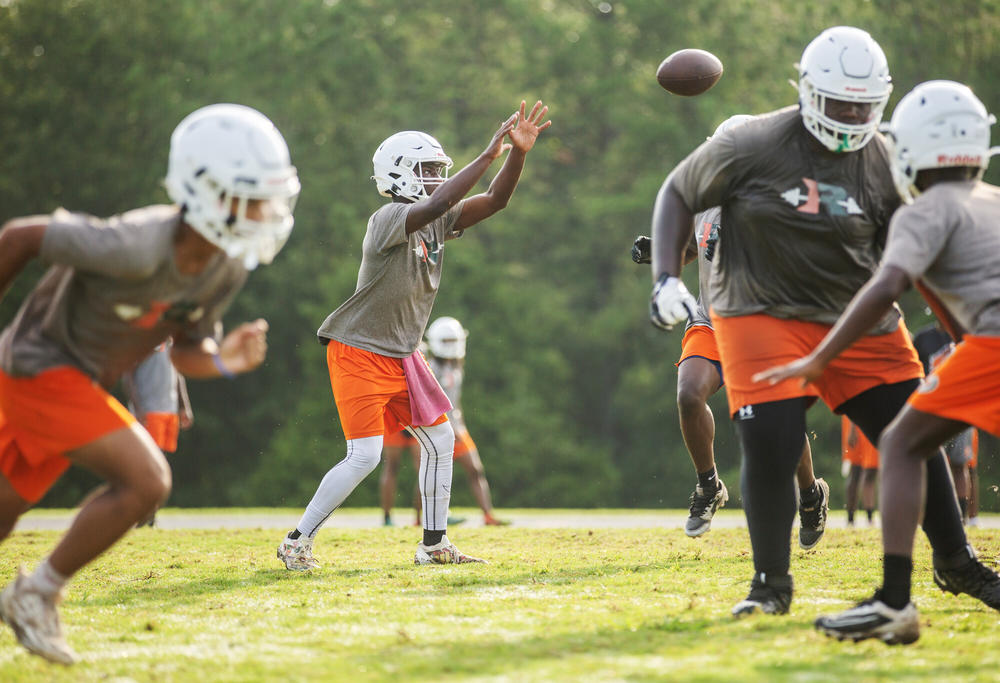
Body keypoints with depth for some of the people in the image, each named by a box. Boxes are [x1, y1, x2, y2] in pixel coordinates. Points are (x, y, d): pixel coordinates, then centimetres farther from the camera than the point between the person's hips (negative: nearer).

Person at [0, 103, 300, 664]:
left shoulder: (226, 270, -8)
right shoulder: (138, 247, -33)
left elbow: (185, 350, 5)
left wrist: (224, 361, -19)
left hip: (83, 384, 9)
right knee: (146, 481, -20)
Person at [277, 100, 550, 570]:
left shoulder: (437, 222, 4)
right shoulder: (389, 220, -20)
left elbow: (495, 201, 3)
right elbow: (438, 203, -38)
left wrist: (518, 152, -12)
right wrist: (488, 155, -36)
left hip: (401, 356, 9)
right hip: (359, 354, -9)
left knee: (439, 438, 9)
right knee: (364, 456, -13)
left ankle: (434, 544, 19)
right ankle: (297, 541, -1)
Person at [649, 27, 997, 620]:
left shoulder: (885, 162, -2)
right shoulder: (754, 148, -13)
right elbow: (678, 194, 0)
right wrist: (667, 277, -10)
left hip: (859, 322, 4)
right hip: (764, 317, -3)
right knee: (772, 448, -16)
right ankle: (772, 585, 3)